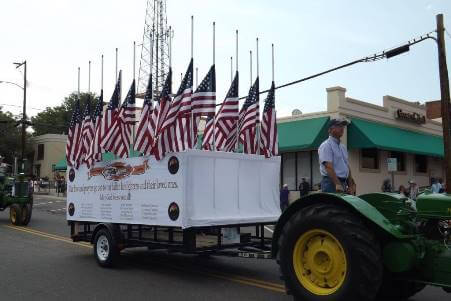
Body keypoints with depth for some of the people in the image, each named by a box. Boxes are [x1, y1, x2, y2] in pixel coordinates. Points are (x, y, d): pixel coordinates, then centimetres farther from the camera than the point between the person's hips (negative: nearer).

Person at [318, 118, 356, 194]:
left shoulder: (343, 147, 20)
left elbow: (347, 167, 20)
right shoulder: (326, 146, -7)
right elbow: (328, 167, -18)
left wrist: (351, 185, 10)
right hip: (331, 182, -8)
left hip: (343, 183, 8)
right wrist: (337, 184, -27)